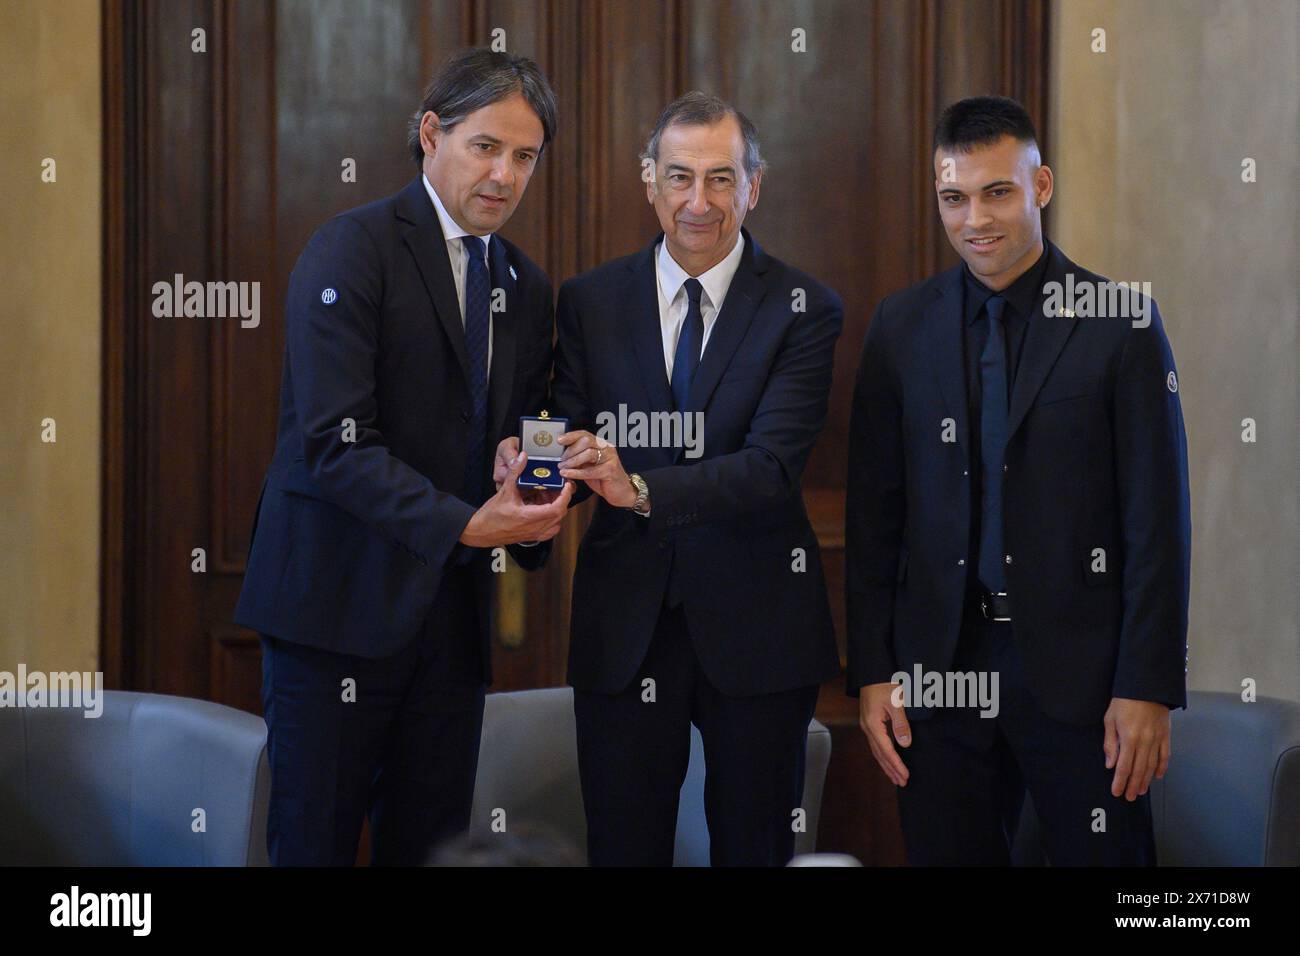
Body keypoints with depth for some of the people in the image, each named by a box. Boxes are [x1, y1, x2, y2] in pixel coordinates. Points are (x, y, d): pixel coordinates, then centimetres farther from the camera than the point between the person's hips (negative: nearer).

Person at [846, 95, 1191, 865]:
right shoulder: (901, 328, 7)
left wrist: (1149, 688, -9)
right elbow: (873, 514, 8)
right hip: (939, 664, 3)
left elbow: (1159, 520, -4)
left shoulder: (1121, 323, -2)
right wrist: (872, 673, 3)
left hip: (1078, 672, -2)